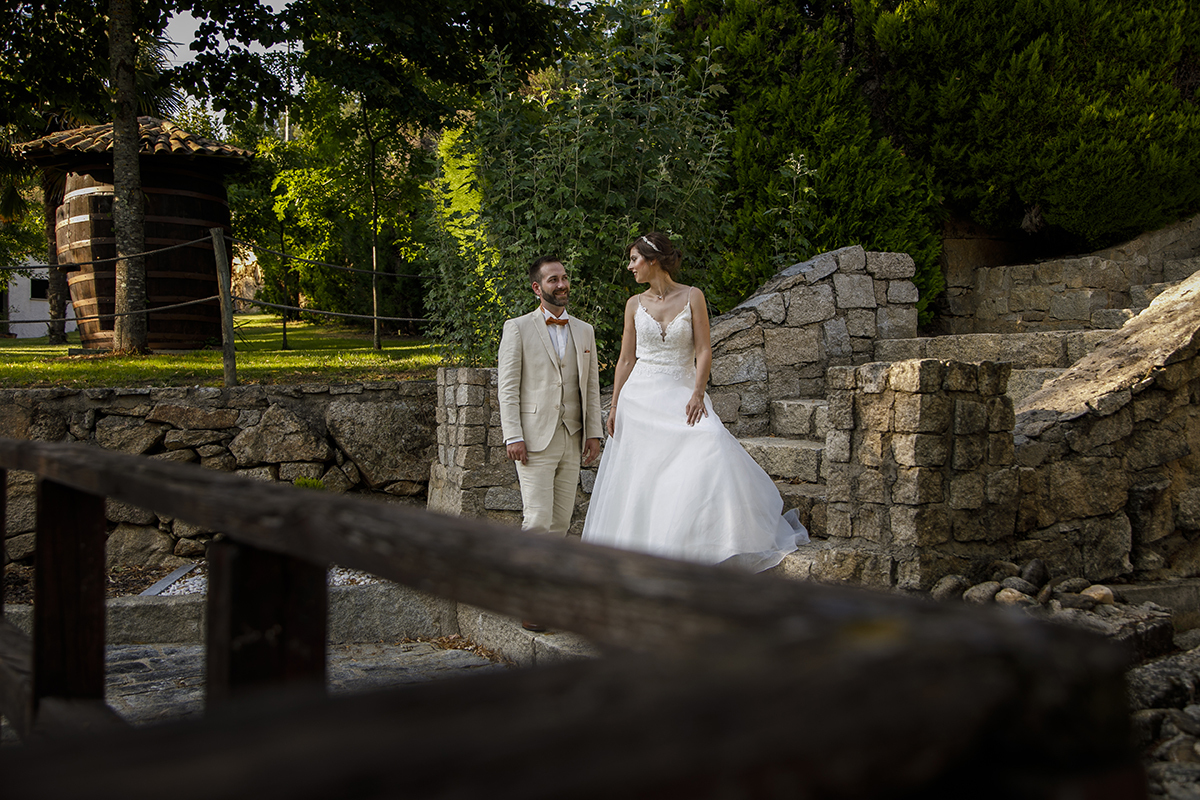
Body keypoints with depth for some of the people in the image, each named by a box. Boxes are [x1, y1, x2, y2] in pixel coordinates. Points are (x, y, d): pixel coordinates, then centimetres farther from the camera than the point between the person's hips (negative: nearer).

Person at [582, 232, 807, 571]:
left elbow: (704, 350, -5)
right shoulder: (635, 304, 7)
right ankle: (636, 552, 9)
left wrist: (697, 394, -17)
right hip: (640, 398, 3)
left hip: (682, 394, -2)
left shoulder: (692, 296, 0)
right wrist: (615, 406, 3)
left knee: (711, 447, -24)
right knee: (638, 477, -1)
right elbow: (626, 360, 10)